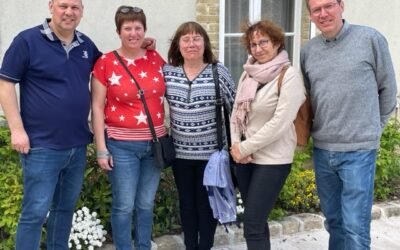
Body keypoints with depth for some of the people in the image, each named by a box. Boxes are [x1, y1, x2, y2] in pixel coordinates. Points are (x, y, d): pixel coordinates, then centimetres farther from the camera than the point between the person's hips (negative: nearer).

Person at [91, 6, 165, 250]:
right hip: (121, 145, -3)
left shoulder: (156, 58, 4)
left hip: (154, 143, 4)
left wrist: (168, 137, 11)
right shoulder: (106, 62, -6)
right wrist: (101, 149, -8)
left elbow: (169, 92, 15)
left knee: (146, 204, 14)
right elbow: (97, 107, -4)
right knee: (124, 206, 3)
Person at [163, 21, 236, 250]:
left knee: (207, 203, 10)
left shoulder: (218, 71, -7)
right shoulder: (167, 71, -1)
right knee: (187, 203, 15)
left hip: (210, 152, -2)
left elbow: (235, 107, 0)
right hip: (180, 152, 3)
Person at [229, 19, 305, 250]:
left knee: (253, 226, -6)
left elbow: (280, 123, -19)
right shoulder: (248, 74, 7)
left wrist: (245, 148, -15)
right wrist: (236, 145, -7)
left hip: (272, 160, -6)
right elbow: (236, 112, 9)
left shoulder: (289, 76, -12)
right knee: (256, 221, 15)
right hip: (245, 158, 6)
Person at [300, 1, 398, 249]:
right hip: (321, 150, 4)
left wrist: (373, 128, 8)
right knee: (333, 221, 17)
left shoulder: (370, 39, -6)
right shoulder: (308, 51, 6)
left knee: (355, 228, -2)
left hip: (359, 151, -4)